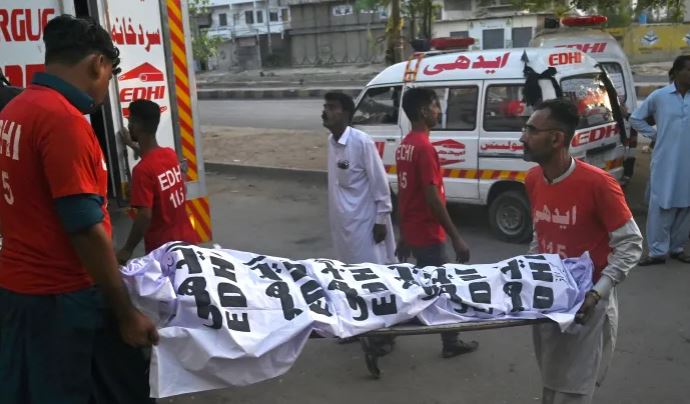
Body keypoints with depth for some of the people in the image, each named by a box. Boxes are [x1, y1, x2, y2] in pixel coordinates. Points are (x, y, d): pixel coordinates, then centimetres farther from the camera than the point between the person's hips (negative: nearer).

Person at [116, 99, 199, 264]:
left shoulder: (142, 170, -21)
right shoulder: (171, 154, 1)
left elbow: (145, 216, -24)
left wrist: (127, 250, -14)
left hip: (162, 248, -7)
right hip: (187, 239, 7)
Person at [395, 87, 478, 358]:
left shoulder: (404, 146, 9)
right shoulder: (424, 147, -20)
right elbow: (432, 198, -24)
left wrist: (403, 235, 19)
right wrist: (456, 238, -20)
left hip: (412, 231, 9)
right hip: (428, 233, -9)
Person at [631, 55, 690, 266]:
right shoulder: (659, 96, -3)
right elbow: (635, 119, 8)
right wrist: (654, 134, 0)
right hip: (665, 163, -2)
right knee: (661, 206, -1)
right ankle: (658, 251, 6)